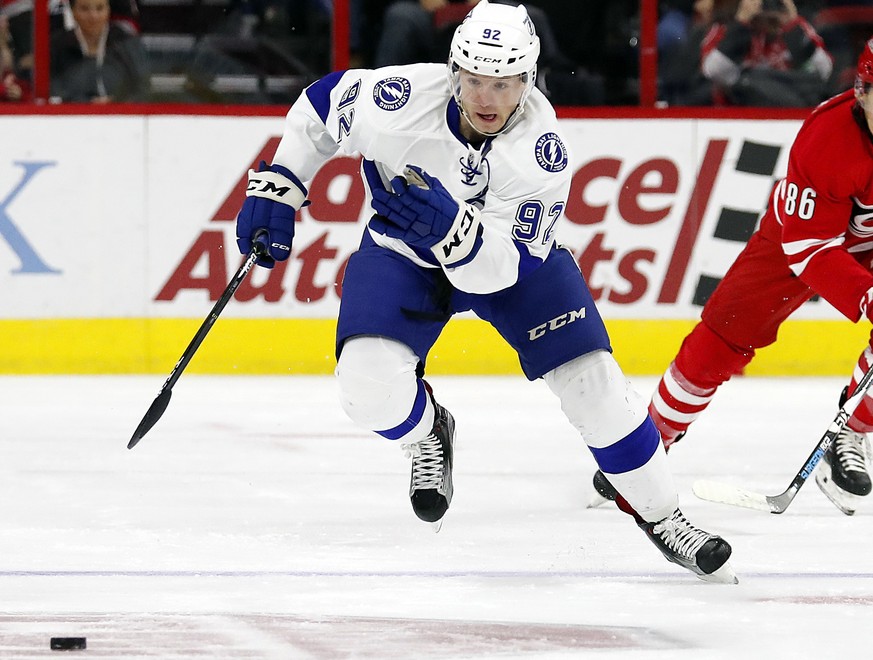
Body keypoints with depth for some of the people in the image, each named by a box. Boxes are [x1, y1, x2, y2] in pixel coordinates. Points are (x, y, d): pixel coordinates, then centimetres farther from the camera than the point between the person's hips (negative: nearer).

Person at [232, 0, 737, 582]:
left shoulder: (541, 147, -32)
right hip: (404, 254, 0)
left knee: (591, 377, -11)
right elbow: (319, 106, -9)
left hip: (511, 249, 0)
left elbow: (501, 269, -34)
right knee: (369, 381, -24)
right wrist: (276, 190, -10)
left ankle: (660, 516, 9)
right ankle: (426, 434, 13)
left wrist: (450, 225, -52)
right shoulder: (401, 98, -31)